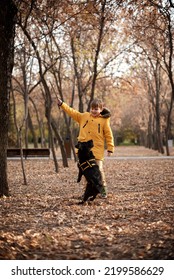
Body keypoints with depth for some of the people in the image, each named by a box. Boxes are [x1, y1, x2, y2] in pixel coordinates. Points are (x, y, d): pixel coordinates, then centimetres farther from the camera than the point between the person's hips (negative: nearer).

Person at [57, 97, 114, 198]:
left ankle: (103, 191, 4)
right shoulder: (83, 116, 10)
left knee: (99, 171, -6)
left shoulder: (104, 120, 0)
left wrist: (110, 148, -3)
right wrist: (62, 104, 4)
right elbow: (72, 112, 11)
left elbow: (108, 135, 0)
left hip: (97, 151, -4)